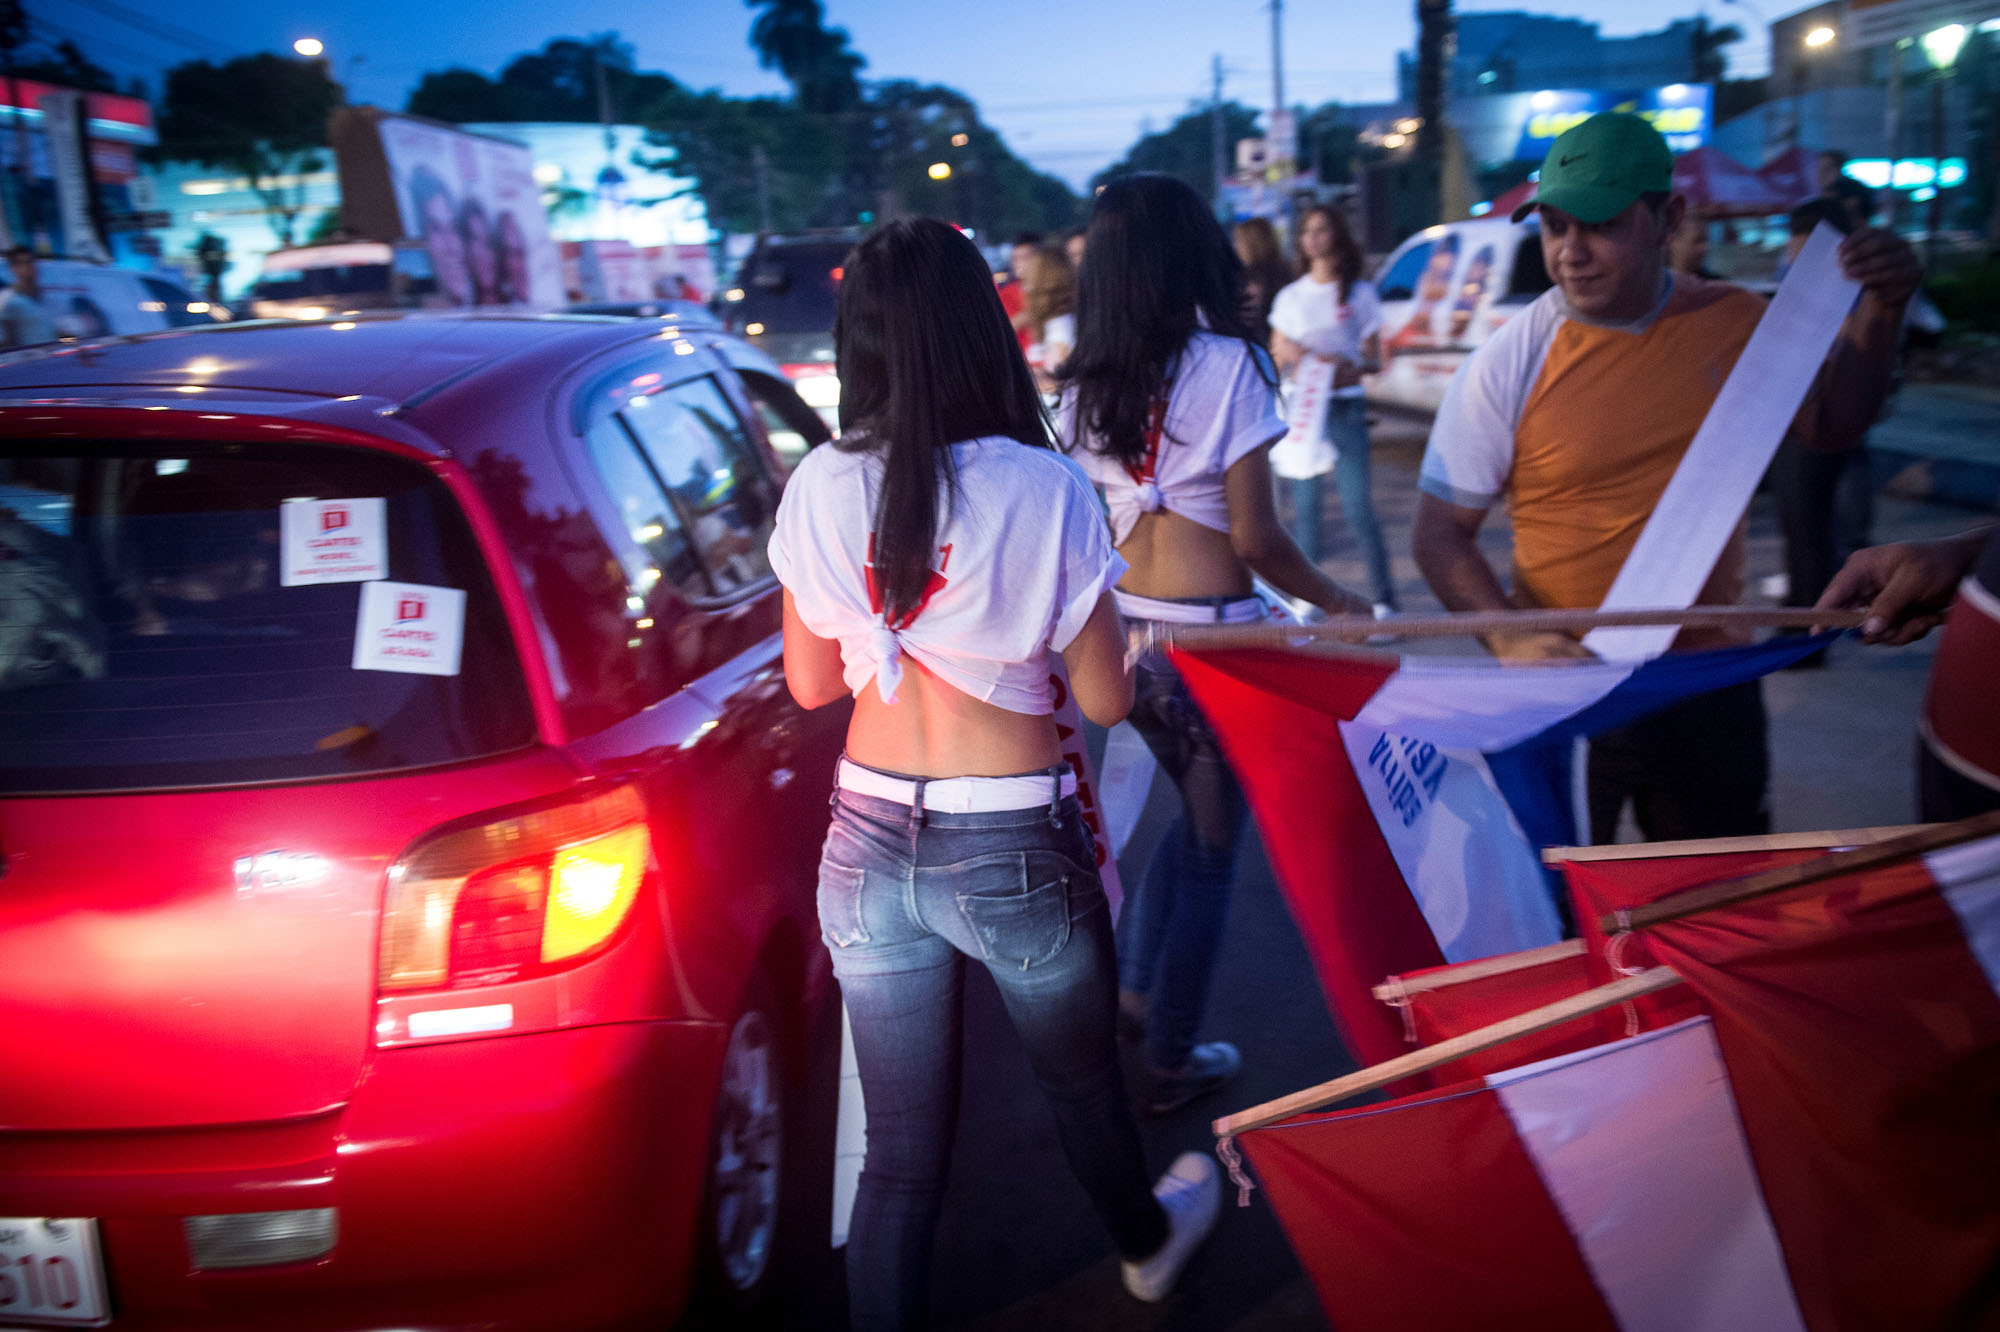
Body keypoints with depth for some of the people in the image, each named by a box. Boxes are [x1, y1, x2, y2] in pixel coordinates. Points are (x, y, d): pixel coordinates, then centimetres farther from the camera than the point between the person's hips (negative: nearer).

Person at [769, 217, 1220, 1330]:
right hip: (1014, 850, -2)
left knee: (901, 1153, 13)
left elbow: (812, 684, 5)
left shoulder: (820, 489, -7)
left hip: (871, 848, 2)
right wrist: (1133, 661, 12)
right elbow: (1104, 701, -8)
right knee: (1083, 1077, 27)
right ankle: (1148, 1241, 54)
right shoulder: (1045, 490, -16)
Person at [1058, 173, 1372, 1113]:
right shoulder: (1228, 365, -13)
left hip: (1121, 633, 6)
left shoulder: (1085, 383, 3)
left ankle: (1133, 990, 28)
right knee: (1212, 843, 11)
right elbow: (1256, 540, -12)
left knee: (1200, 808, 27)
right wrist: (1332, 600, 3)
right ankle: (1170, 1062, 21)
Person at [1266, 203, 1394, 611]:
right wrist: (1292, 353, -9)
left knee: (1357, 506, -10)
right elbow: (1276, 356, 14)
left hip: (1344, 406, -3)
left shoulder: (1360, 293, 6)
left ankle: (1383, 599, -6)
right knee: (1305, 504, 3)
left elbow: (1374, 358, 5)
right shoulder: (1290, 297, 12)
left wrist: (1354, 366, -18)